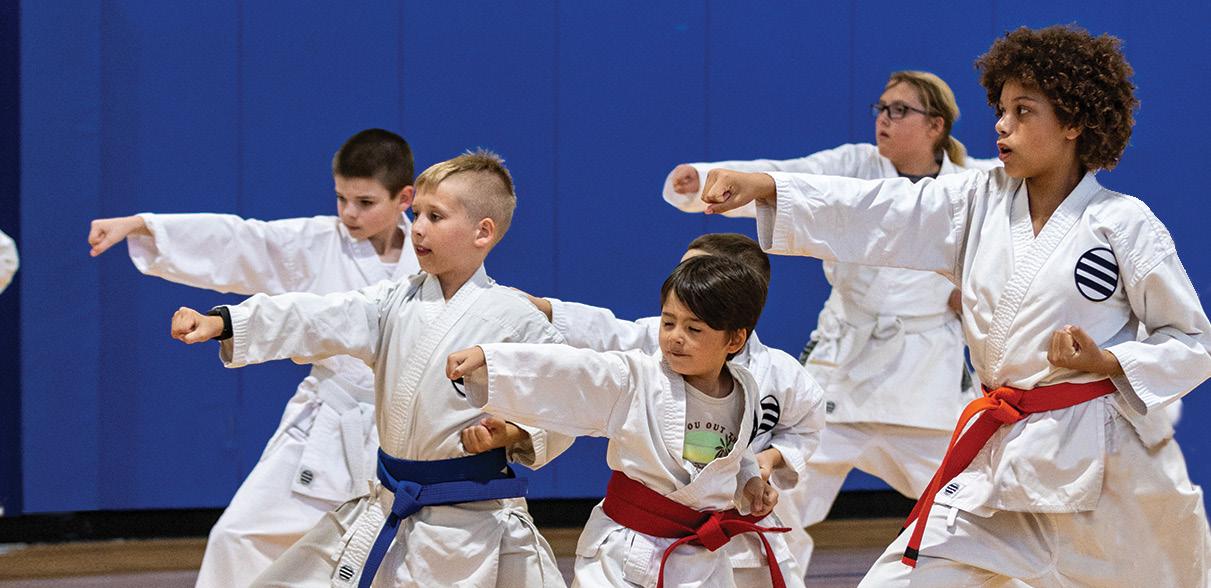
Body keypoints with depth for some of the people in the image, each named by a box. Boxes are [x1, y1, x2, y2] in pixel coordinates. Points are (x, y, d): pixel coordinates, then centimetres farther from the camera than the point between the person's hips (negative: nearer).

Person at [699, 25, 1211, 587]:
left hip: (1108, 457, -4)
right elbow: (883, 212, -5)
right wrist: (761, 185, -16)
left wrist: (1108, 363, -19)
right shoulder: (981, 203, 6)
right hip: (1004, 462, 4)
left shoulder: (1125, 224, -8)